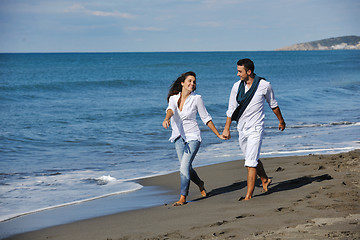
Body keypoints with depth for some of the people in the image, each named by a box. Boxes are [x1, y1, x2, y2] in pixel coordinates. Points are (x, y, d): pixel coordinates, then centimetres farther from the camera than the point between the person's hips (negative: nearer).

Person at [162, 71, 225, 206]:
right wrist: (166, 119, -43)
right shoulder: (173, 98, 1)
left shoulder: (196, 99, -5)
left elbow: (206, 118, 2)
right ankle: (200, 184, 38)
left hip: (192, 137, -4)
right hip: (179, 137, 4)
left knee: (184, 166, -14)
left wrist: (218, 135, 4)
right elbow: (170, 110, -21)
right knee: (186, 167, 8)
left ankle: (183, 197, -6)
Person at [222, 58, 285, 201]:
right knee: (252, 159, 19)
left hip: (255, 129, -5)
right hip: (242, 129, 5)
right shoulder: (237, 86, 0)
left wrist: (281, 121, 19)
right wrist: (226, 128, 4)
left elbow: (273, 104, 8)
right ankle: (265, 180, 43)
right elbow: (231, 109, 6)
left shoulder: (264, 85, -9)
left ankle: (249, 195, -9)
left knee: (251, 162, -12)